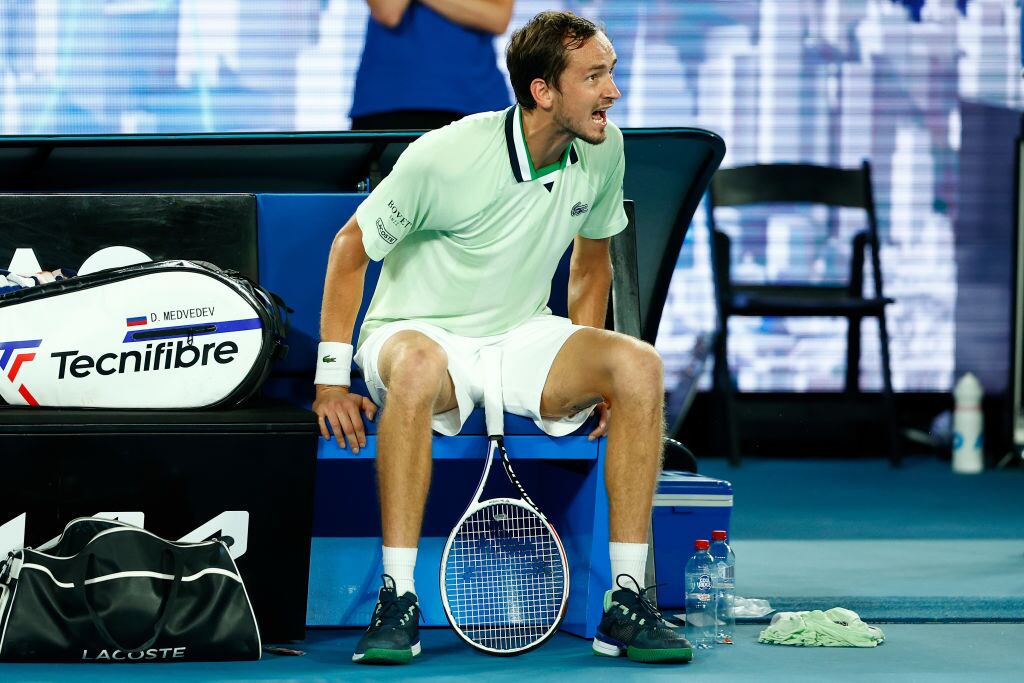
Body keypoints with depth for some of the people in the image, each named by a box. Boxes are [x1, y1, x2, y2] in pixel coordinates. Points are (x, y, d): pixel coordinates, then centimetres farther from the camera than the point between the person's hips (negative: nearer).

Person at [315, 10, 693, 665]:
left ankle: (626, 603, -21)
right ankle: (398, 601, -35)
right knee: (419, 366, -41)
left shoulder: (603, 148, -4)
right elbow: (351, 247, -9)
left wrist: (589, 373, 1)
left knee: (639, 364, -23)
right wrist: (332, 379, -14)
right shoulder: (446, 157, -21)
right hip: (420, 332, -5)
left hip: (524, 336, 5)